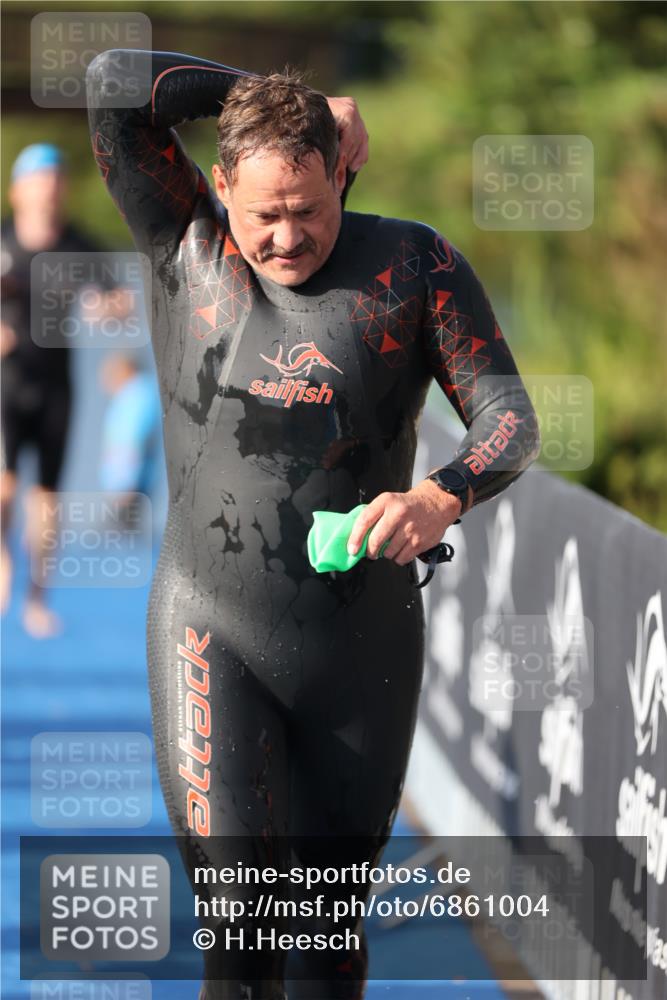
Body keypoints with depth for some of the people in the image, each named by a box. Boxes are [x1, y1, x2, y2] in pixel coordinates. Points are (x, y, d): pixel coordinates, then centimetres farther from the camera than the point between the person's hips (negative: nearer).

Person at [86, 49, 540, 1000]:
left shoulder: (411, 262, -3)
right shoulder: (188, 243, -2)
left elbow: (510, 421, -6)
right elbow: (115, 79, -11)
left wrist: (441, 498, -27)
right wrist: (264, 98, -5)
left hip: (364, 645, 1)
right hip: (212, 637, -1)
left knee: (333, 915, 13)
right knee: (236, 897, -17)